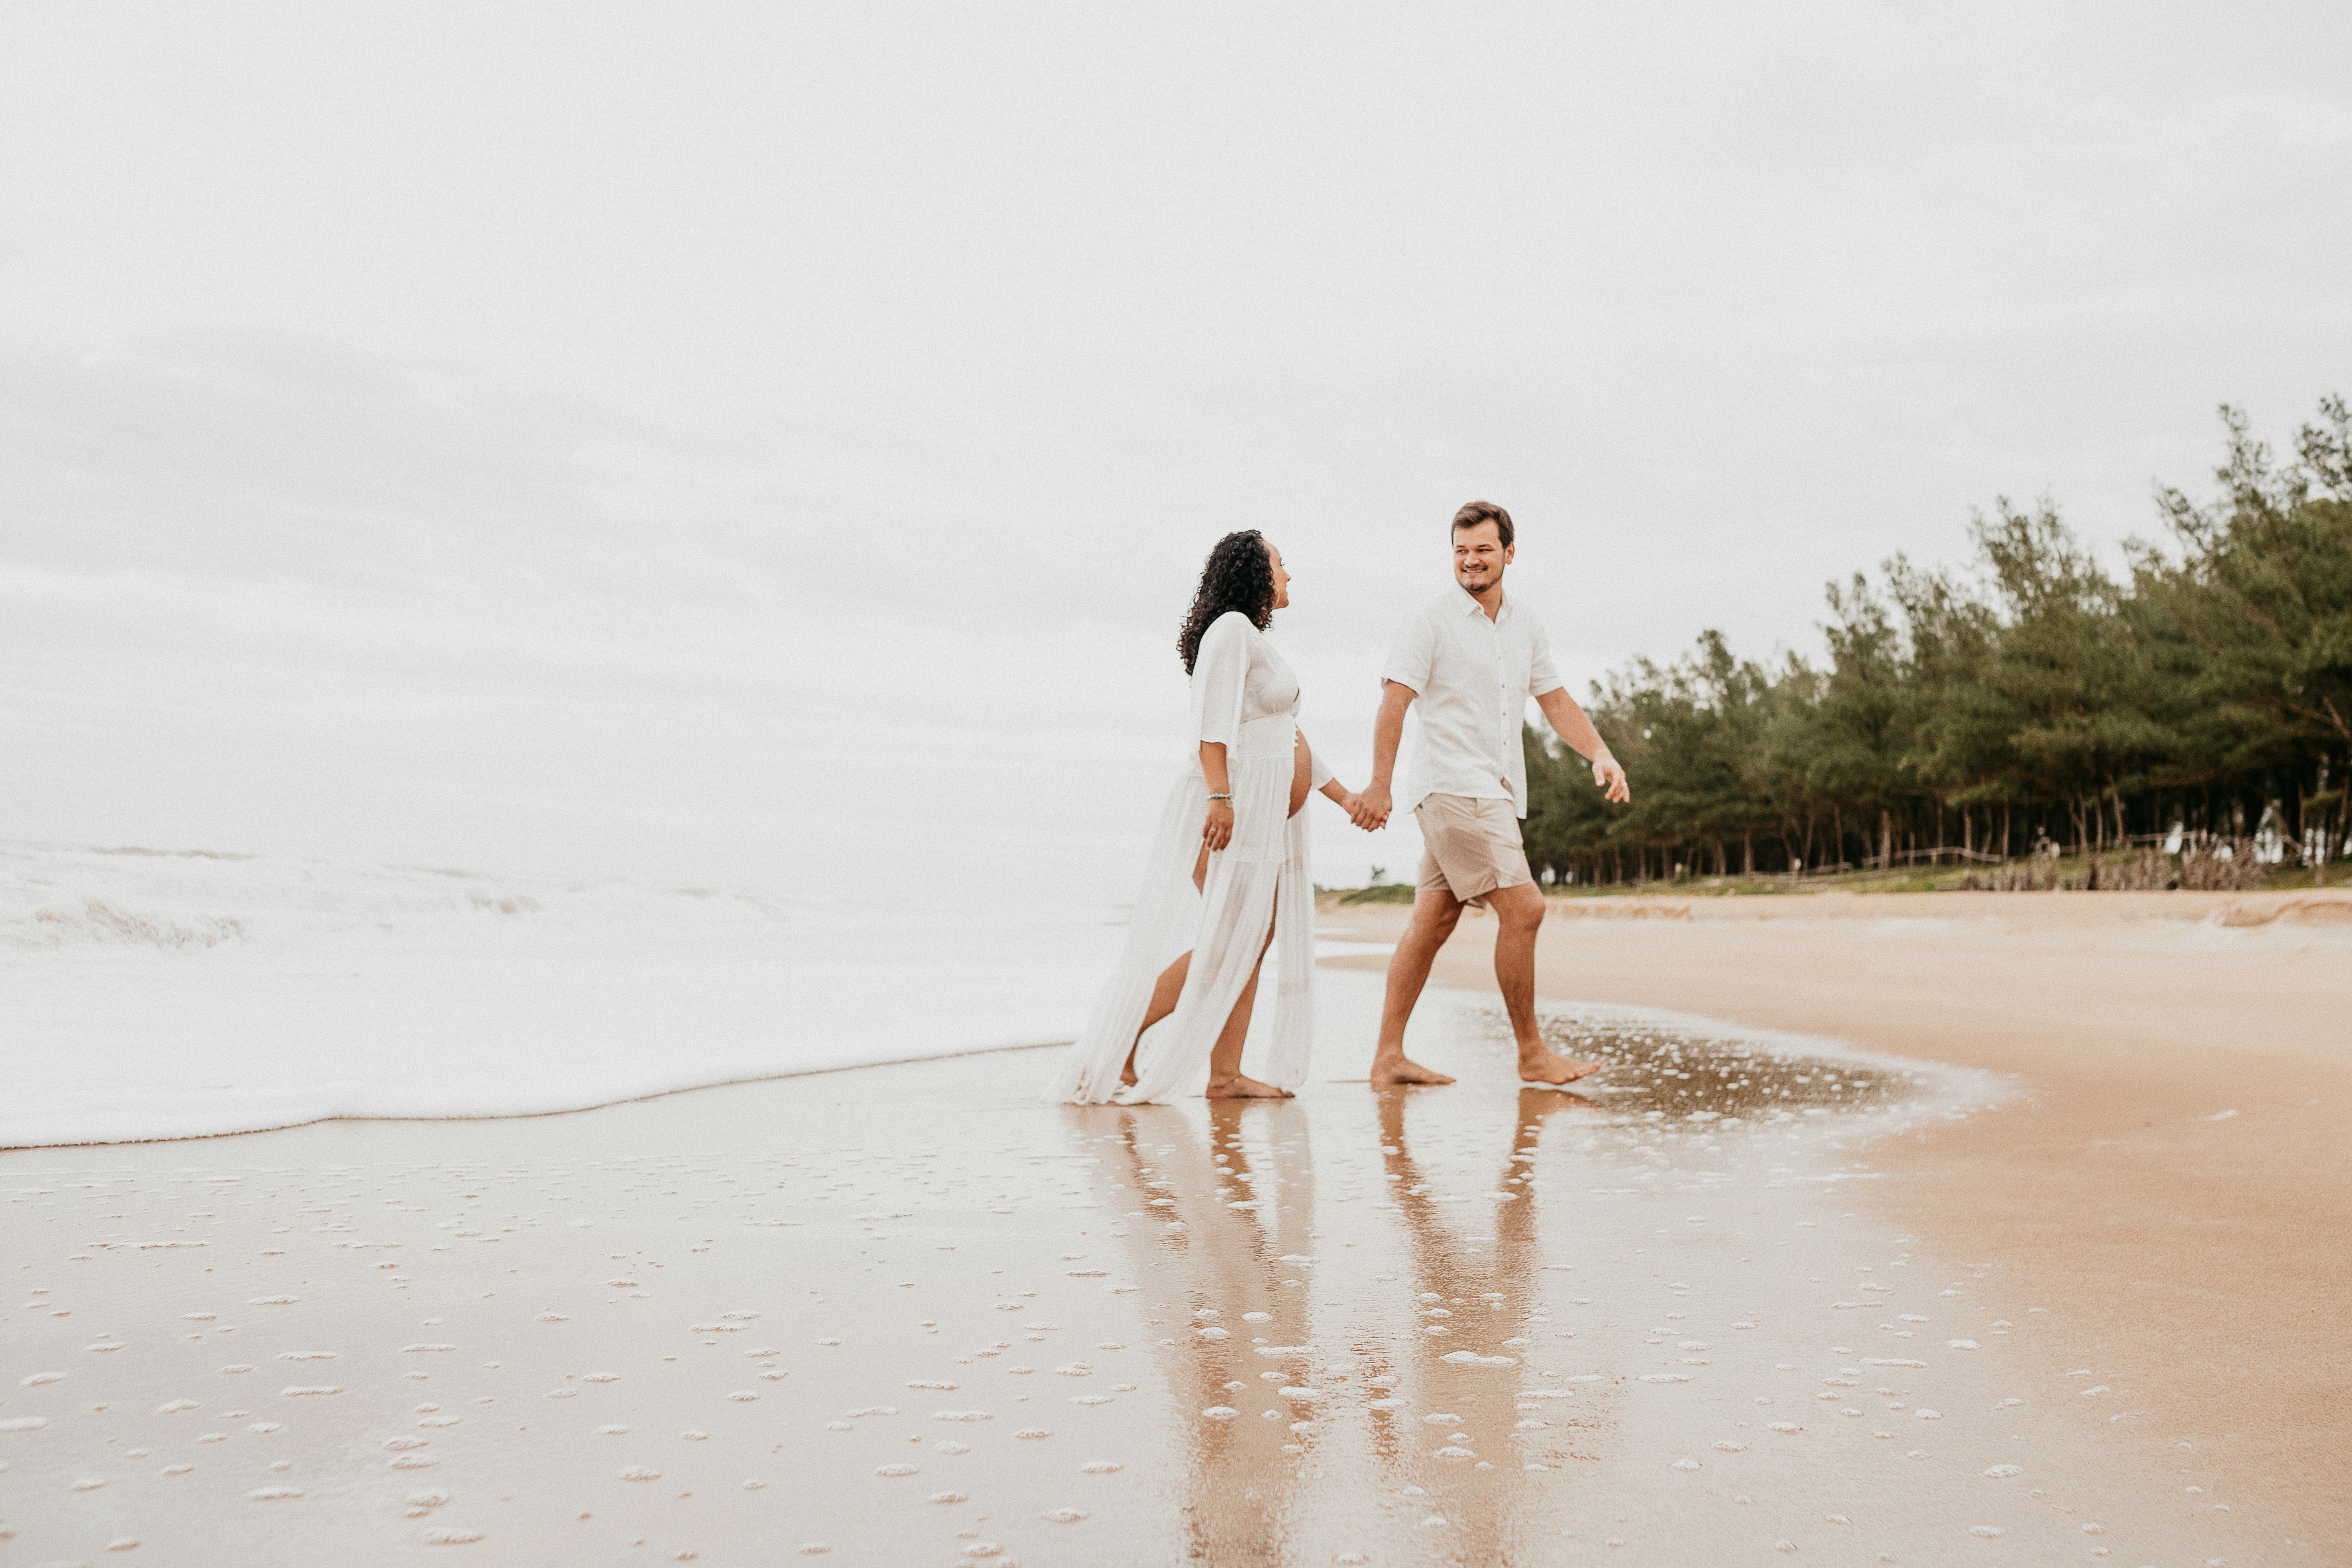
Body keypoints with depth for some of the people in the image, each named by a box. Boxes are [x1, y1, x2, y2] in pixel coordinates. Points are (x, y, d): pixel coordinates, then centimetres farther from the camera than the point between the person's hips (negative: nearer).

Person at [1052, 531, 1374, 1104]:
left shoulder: (1257, 642, 24)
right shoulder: (1231, 629, -7)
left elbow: (1290, 739, 28)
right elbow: (1212, 719, -19)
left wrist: (1343, 795, 28)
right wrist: (1219, 795, -28)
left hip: (1268, 819, 10)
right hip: (1234, 807, -10)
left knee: (1255, 942, 4)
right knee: (1225, 944, -12)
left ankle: (1226, 1074, 4)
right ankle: (1116, 1046, -7)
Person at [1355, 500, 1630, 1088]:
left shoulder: (1524, 627, 15)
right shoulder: (1433, 620, -6)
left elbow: (1557, 703, 17)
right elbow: (1393, 703, -10)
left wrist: (1601, 754, 2)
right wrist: (1380, 786, -16)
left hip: (1495, 793, 7)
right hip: (1453, 789, -7)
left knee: (1434, 922, 8)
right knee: (1523, 908, -12)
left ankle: (1388, 1057, 13)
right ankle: (1532, 1053, -2)